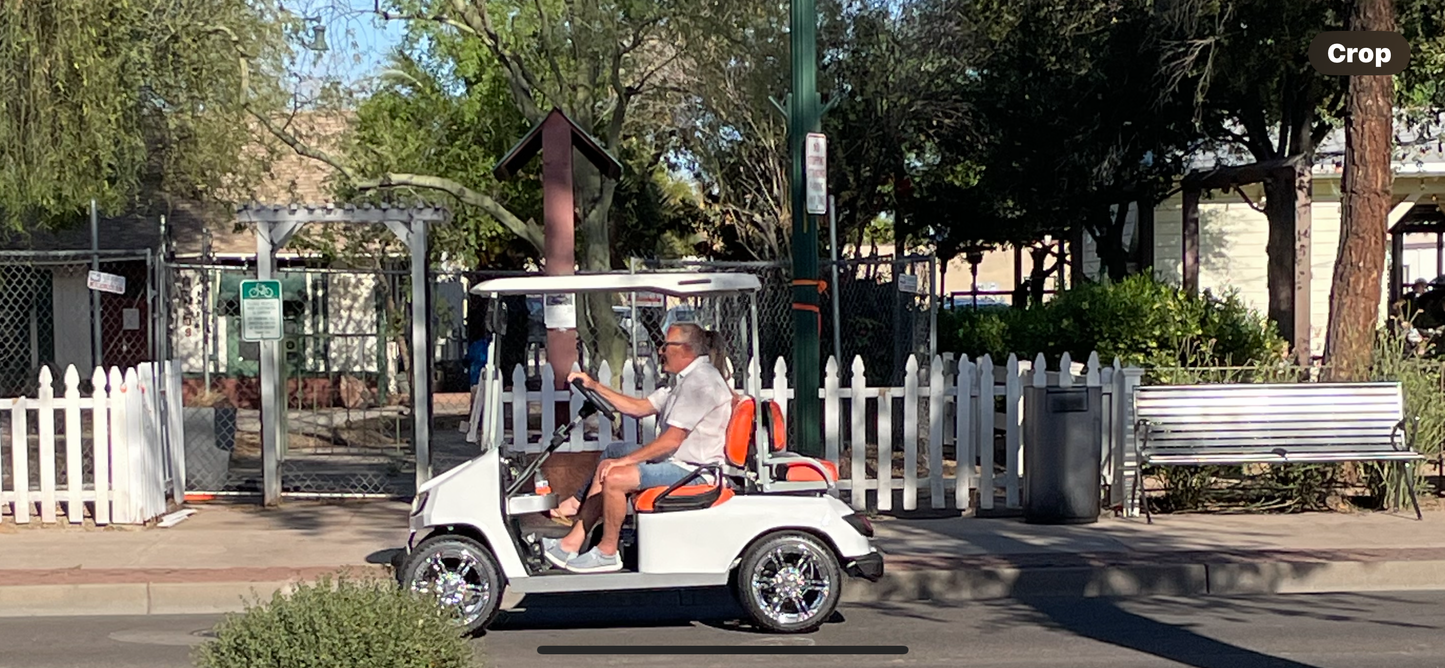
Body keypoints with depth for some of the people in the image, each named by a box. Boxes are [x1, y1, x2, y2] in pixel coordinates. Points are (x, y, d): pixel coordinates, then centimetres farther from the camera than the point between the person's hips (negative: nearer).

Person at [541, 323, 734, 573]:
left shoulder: (701, 381, -18)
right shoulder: (685, 379, 17)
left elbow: (672, 440, -23)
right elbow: (640, 407, 20)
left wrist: (623, 460, -19)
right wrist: (594, 386, 16)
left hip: (691, 469, -11)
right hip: (676, 460, 11)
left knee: (614, 477, -21)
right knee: (604, 470, 7)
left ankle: (607, 553, -5)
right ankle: (572, 542, 6)